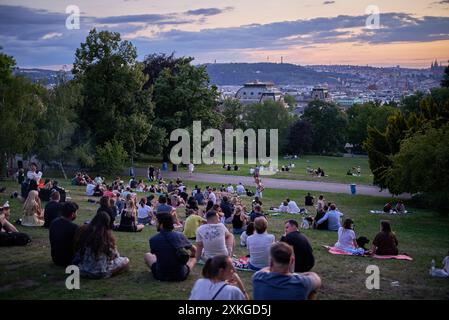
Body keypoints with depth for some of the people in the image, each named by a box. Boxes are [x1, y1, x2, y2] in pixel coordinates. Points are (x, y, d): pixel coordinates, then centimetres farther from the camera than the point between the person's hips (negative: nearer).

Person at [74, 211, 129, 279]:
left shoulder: (82, 230, -5)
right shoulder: (106, 235, -16)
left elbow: (77, 252, 7)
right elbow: (114, 255, -4)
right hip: (100, 273, -5)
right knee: (126, 261, 13)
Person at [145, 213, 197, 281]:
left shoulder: (153, 240, -15)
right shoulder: (180, 236, -10)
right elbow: (194, 250, 7)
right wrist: (191, 256, 30)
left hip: (161, 276, -1)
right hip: (181, 276, 1)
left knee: (147, 255, 24)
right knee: (193, 258, 28)